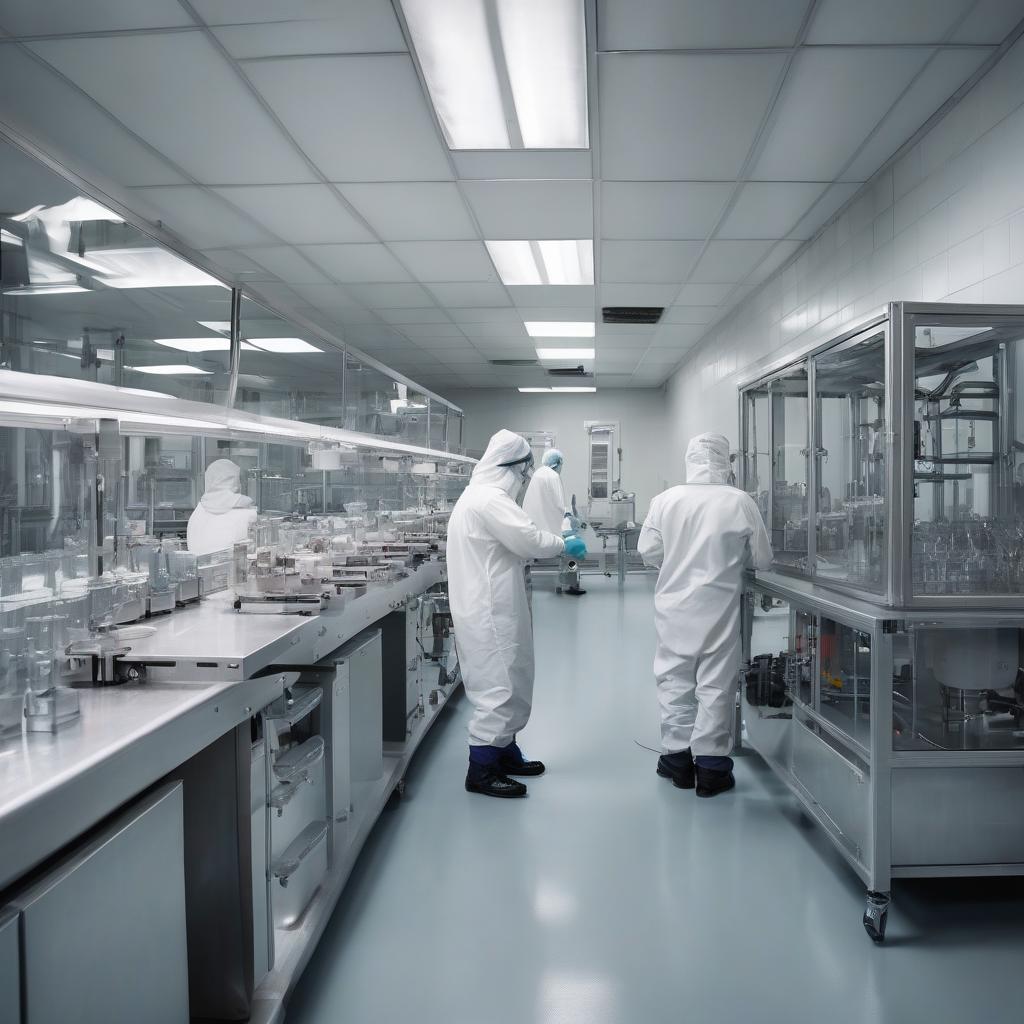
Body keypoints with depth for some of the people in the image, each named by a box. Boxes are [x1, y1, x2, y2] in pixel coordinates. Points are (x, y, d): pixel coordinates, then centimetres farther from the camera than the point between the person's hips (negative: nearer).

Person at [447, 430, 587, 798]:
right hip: (490, 612, -11)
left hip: (493, 608, 11)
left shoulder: (480, 496, 15)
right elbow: (530, 539, -22)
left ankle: (504, 753, 30)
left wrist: (555, 541, 15)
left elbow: (514, 542, 20)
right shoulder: (489, 499, -19)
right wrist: (565, 544, -5)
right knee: (498, 685, -4)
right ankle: (481, 770, 5)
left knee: (508, 684, 18)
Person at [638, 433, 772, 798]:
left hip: (674, 606, 2)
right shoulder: (739, 502, -9)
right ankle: (710, 765, 14)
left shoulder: (665, 500, -5)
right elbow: (762, 558, -1)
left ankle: (678, 757, 22)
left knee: (675, 678, 13)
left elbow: (647, 550, 0)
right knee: (715, 683, 7)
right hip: (718, 607, -1)